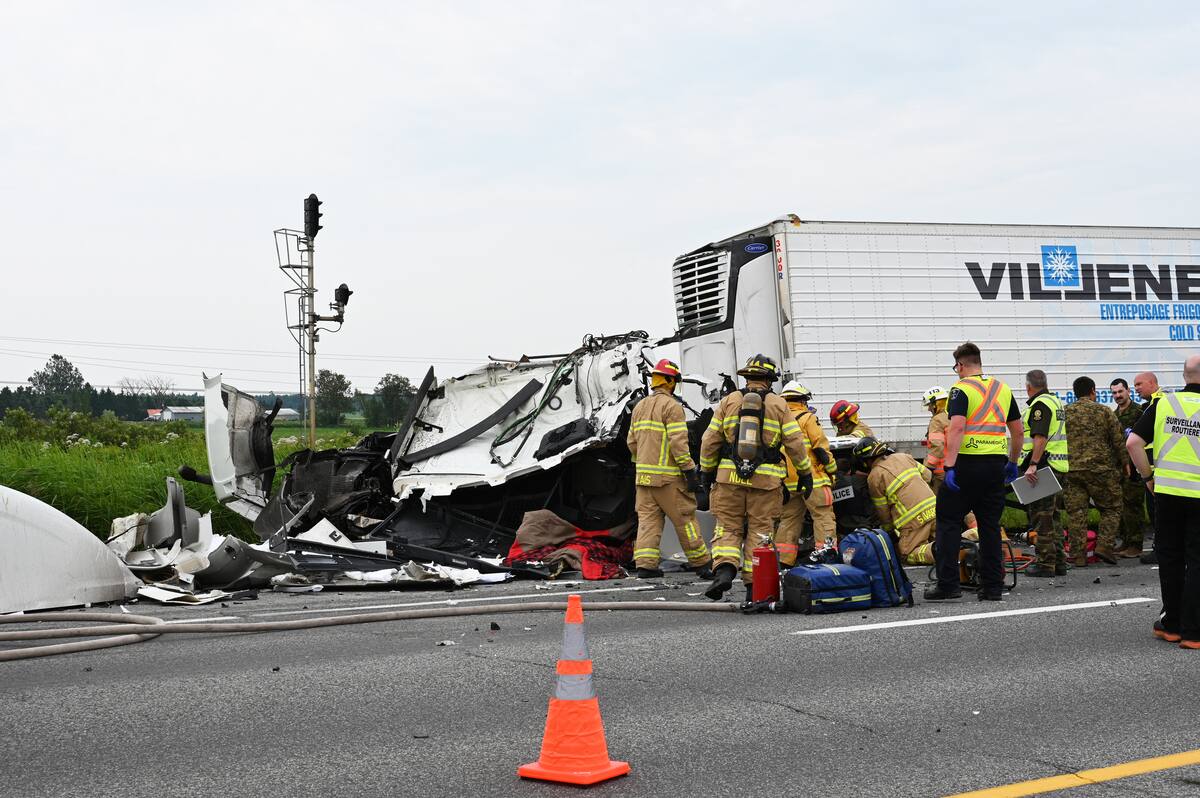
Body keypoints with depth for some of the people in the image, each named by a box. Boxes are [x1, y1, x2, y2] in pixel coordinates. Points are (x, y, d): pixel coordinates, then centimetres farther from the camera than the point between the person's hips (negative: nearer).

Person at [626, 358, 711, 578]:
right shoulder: (672, 406, -10)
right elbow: (678, 442, -17)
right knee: (685, 519, 1)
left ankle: (645, 564, -2)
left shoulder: (639, 407, 15)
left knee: (648, 519, 5)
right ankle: (701, 564, 9)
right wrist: (690, 471, -15)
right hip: (668, 475, -7)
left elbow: (632, 441, 17)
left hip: (644, 473, 7)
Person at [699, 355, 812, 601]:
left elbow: (710, 441, 5)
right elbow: (795, 443, 1)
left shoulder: (729, 401, 5)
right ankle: (753, 586, 6)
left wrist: (708, 470, 16)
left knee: (727, 527, 8)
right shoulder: (778, 405, 4)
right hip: (766, 480, 0)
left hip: (730, 478, 1)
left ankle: (724, 568, -15)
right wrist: (805, 474, 11)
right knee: (760, 531, 7)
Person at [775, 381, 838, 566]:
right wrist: (832, 471, 0)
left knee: (788, 520, 12)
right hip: (812, 480, -6)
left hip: (788, 482, 6)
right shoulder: (807, 419, -5)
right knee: (824, 518, -4)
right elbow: (821, 447, -10)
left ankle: (783, 561, 12)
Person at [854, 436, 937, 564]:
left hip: (914, 518, -6)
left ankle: (934, 550, -24)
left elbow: (883, 510, 4)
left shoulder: (874, 477, -3)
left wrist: (888, 529, 21)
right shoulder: (903, 457, 13)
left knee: (910, 555, 3)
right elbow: (927, 475, 19)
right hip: (933, 507, 6)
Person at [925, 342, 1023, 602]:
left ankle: (947, 584, -2)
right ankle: (992, 587, 10)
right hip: (996, 464, 6)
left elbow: (957, 427, -18)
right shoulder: (1003, 388, 14)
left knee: (948, 522, 2)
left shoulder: (961, 389, -6)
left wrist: (949, 466, -21)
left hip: (967, 463, -6)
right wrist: (1012, 462, 28)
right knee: (990, 525, 10)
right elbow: (1018, 431, 17)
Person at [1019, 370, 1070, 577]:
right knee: (1054, 516, 14)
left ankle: (1045, 564, -4)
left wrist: (1033, 464, -27)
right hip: (1059, 467, 10)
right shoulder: (1056, 402, 19)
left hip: (1044, 466, -10)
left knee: (1042, 517, -5)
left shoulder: (1040, 405, -12)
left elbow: (1040, 438, -22)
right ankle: (1059, 562, 18)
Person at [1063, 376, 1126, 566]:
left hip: (1071, 470, 2)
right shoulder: (1104, 412, 0)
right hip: (1100, 470, -2)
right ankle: (1104, 546, -1)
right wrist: (1124, 463, 14)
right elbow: (1119, 441, 1)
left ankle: (1078, 556, 3)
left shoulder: (1064, 413, 6)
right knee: (1111, 509, 12)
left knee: (1075, 513, 4)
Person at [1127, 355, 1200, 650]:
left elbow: (1133, 443, -4)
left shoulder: (1163, 403, 0)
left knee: (1170, 559, 14)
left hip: (1167, 491, 2)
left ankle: (1172, 625, 21)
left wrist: (1148, 476, 6)